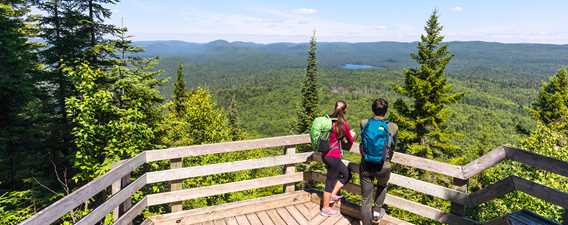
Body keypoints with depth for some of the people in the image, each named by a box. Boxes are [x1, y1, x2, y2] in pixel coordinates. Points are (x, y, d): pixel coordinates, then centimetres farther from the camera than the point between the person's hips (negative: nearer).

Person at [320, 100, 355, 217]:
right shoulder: (344, 123, -15)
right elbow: (350, 141, -1)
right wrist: (352, 135, 19)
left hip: (325, 154, 7)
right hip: (333, 157, -7)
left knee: (346, 174, 22)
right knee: (330, 182, 8)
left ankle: (333, 195, 24)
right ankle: (325, 208, 22)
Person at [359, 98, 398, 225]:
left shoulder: (364, 124, -6)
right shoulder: (393, 127, -8)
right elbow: (392, 148, 8)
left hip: (366, 166, 0)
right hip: (383, 167, 0)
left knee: (366, 200, 13)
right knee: (382, 186, 35)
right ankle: (377, 210, 36)